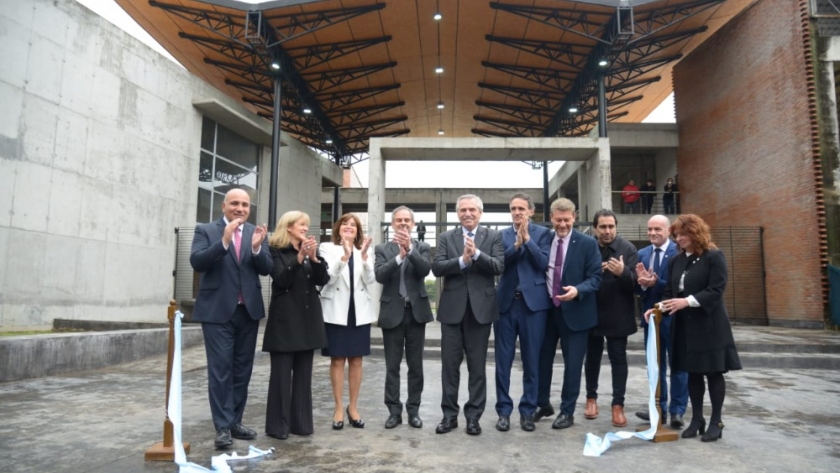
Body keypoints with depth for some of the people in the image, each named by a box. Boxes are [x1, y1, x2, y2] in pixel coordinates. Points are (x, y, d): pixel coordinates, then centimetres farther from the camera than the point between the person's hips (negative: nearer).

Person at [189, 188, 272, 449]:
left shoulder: (256, 233, 7)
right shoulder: (206, 230, 0)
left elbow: (267, 269, -1)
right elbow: (197, 262, -14)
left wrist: (257, 248, -19)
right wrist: (224, 241, -25)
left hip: (249, 310, 4)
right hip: (217, 310, -4)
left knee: (242, 369, 10)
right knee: (220, 369, -2)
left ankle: (235, 421, 22)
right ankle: (222, 427, 6)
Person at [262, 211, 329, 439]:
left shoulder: (311, 249, 11)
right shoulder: (276, 250, -3)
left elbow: (323, 280, 0)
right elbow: (281, 279, -15)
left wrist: (314, 258, -15)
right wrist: (299, 257, -24)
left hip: (308, 318, 5)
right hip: (285, 318, -5)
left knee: (304, 373, 9)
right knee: (282, 373, -1)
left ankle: (301, 422, 17)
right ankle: (278, 425, 9)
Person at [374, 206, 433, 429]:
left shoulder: (422, 247, 4)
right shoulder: (382, 249, 4)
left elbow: (425, 270, -14)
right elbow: (380, 276, -11)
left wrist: (410, 249, -26)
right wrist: (400, 256, -23)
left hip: (416, 311, 0)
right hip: (392, 312, 0)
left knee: (415, 366, 7)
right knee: (392, 366, 6)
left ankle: (413, 410, 18)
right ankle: (394, 411, 15)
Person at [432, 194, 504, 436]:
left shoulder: (493, 237, 4)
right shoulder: (446, 237, 7)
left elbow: (499, 266, -9)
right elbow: (437, 268, -6)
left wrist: (477, 254, -23)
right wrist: (462, 260, -20)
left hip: (480, 308, -1)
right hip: (452, 309, 1)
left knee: (477, 367, 8)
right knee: (450, 365, 7)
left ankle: (473, 416, 20)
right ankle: (449, 415, 19)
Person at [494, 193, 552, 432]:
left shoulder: (542, 233, 4)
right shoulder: (502, 235, 8)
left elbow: (544, 264, -8)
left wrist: (527, 239, -12)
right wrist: (516, 244, -16)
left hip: (533, 302, -1)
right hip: (506, 303, 2)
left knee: (531, 361, 6)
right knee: (503, 361, 5)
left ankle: (527, 411, 19)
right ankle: (504, 410, 16)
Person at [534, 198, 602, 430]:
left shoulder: (587, 243, -6)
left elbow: (595, 278, -9)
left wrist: (577, 290, -27)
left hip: (574, 311, -3)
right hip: (546, 308, 3)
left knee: (572, 364, 6)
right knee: (542, 359, 13)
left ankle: (567, 412, 21)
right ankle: (543, 404, 32)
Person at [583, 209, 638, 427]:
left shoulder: (627, 248, -8)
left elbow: (635, 281, -14)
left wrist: (622, 272, -34)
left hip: (617, 315, -2)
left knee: (618, 359, 4)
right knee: (592, 357, 14)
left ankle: (618, 405, 13)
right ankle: (591, 398, 30)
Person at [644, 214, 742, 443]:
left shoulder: (714, 256, -7)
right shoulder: (675, 260, 9)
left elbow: (716, 290, -16)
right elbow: (670, 292, 9)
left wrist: (687, 301, -26)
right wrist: (660, 308, -10)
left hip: (709, 325, -5)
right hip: (684, 325, 5)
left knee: (713, 372, 4)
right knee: (693, 372, 10)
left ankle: (716, 421, 15)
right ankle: (697, 419, 21)